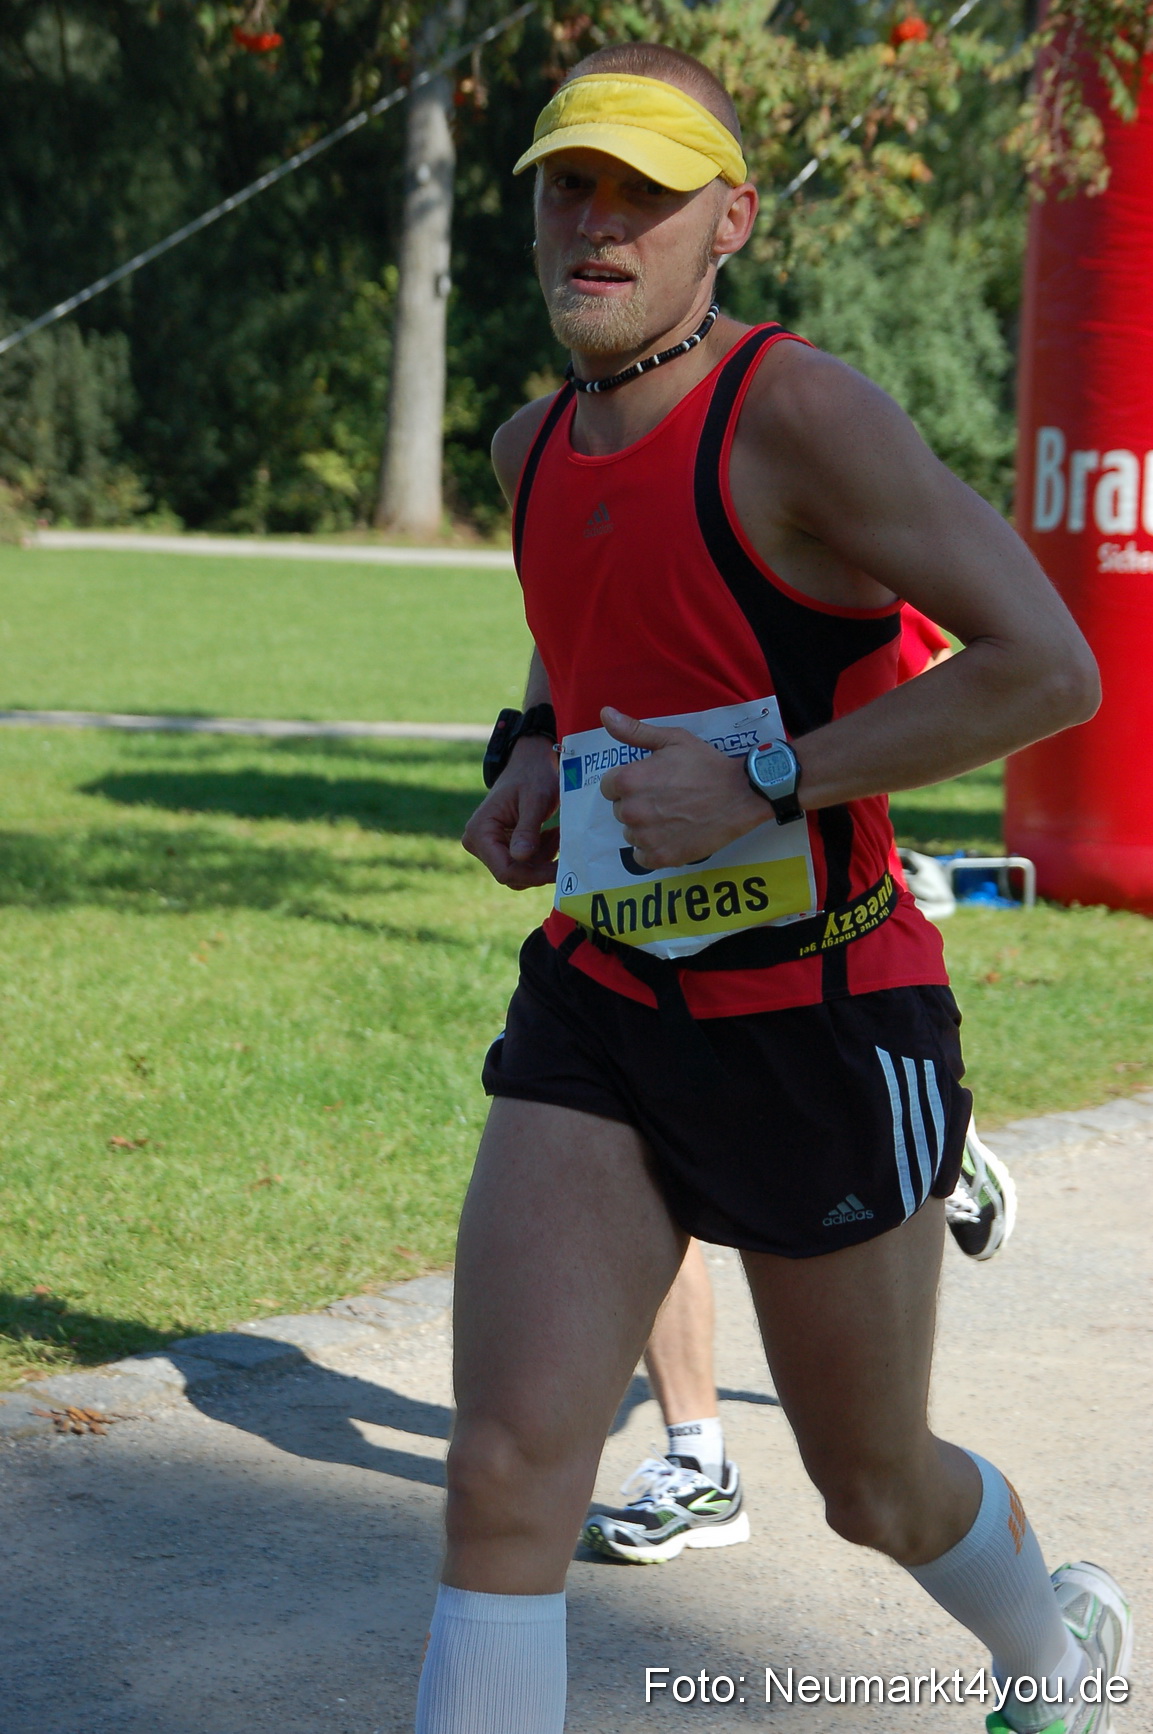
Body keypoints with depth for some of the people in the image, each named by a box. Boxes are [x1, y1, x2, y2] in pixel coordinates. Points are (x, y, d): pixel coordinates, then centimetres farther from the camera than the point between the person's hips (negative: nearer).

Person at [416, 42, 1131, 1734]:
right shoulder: (539, 442, 5)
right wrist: (537, 750, 9)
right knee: (505, 1470, -11)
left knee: (875, 1488, 15)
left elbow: (1050, 669, -23)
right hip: (598, 1007, 5)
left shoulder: (801, 411, -18)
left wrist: (765, 782, -24)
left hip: (824, 1019, -5)